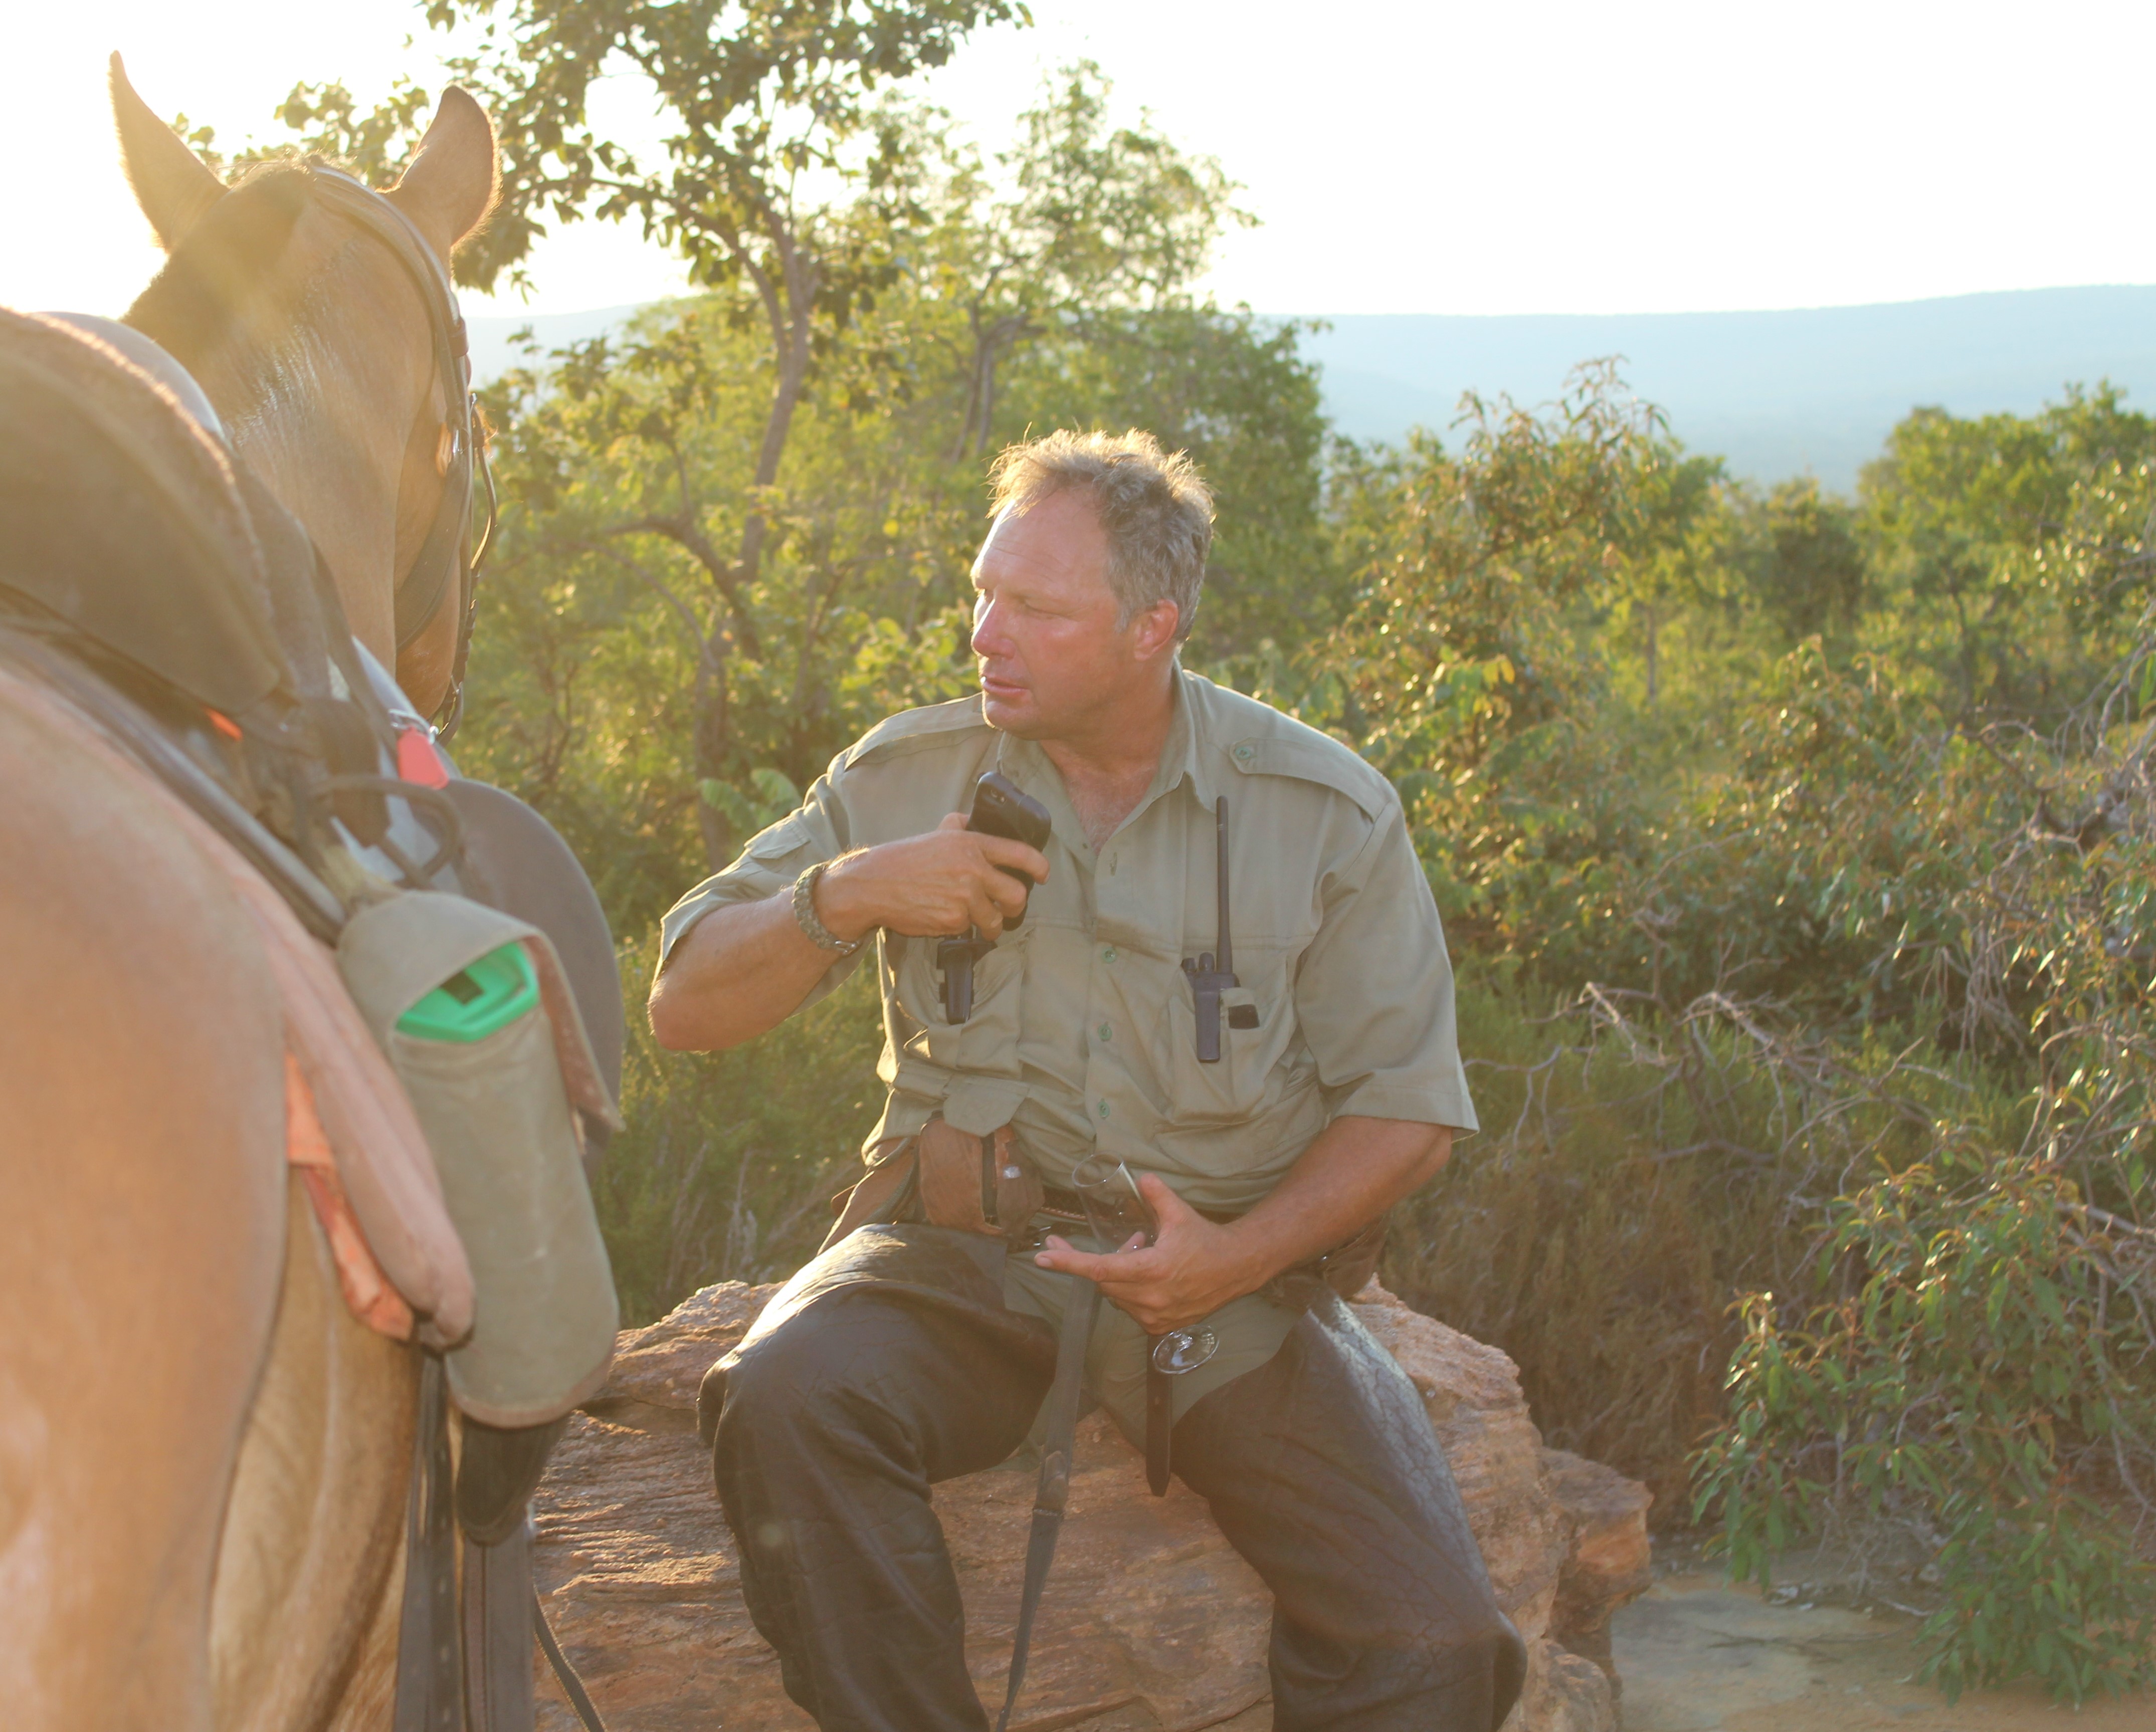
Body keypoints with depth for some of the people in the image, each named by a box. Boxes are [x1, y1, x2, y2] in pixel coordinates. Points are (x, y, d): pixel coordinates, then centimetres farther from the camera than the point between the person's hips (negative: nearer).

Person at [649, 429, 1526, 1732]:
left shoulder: (1325, 811, -1)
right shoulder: (907, 779, 2)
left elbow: (1408, 1106, 3)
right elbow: (687, 1009, 3)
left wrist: (1242, 1256, -14)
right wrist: (847, 894, -15)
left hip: (1229, 1279, -1)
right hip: (968, 1258, 1)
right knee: (786, 1400, -32)